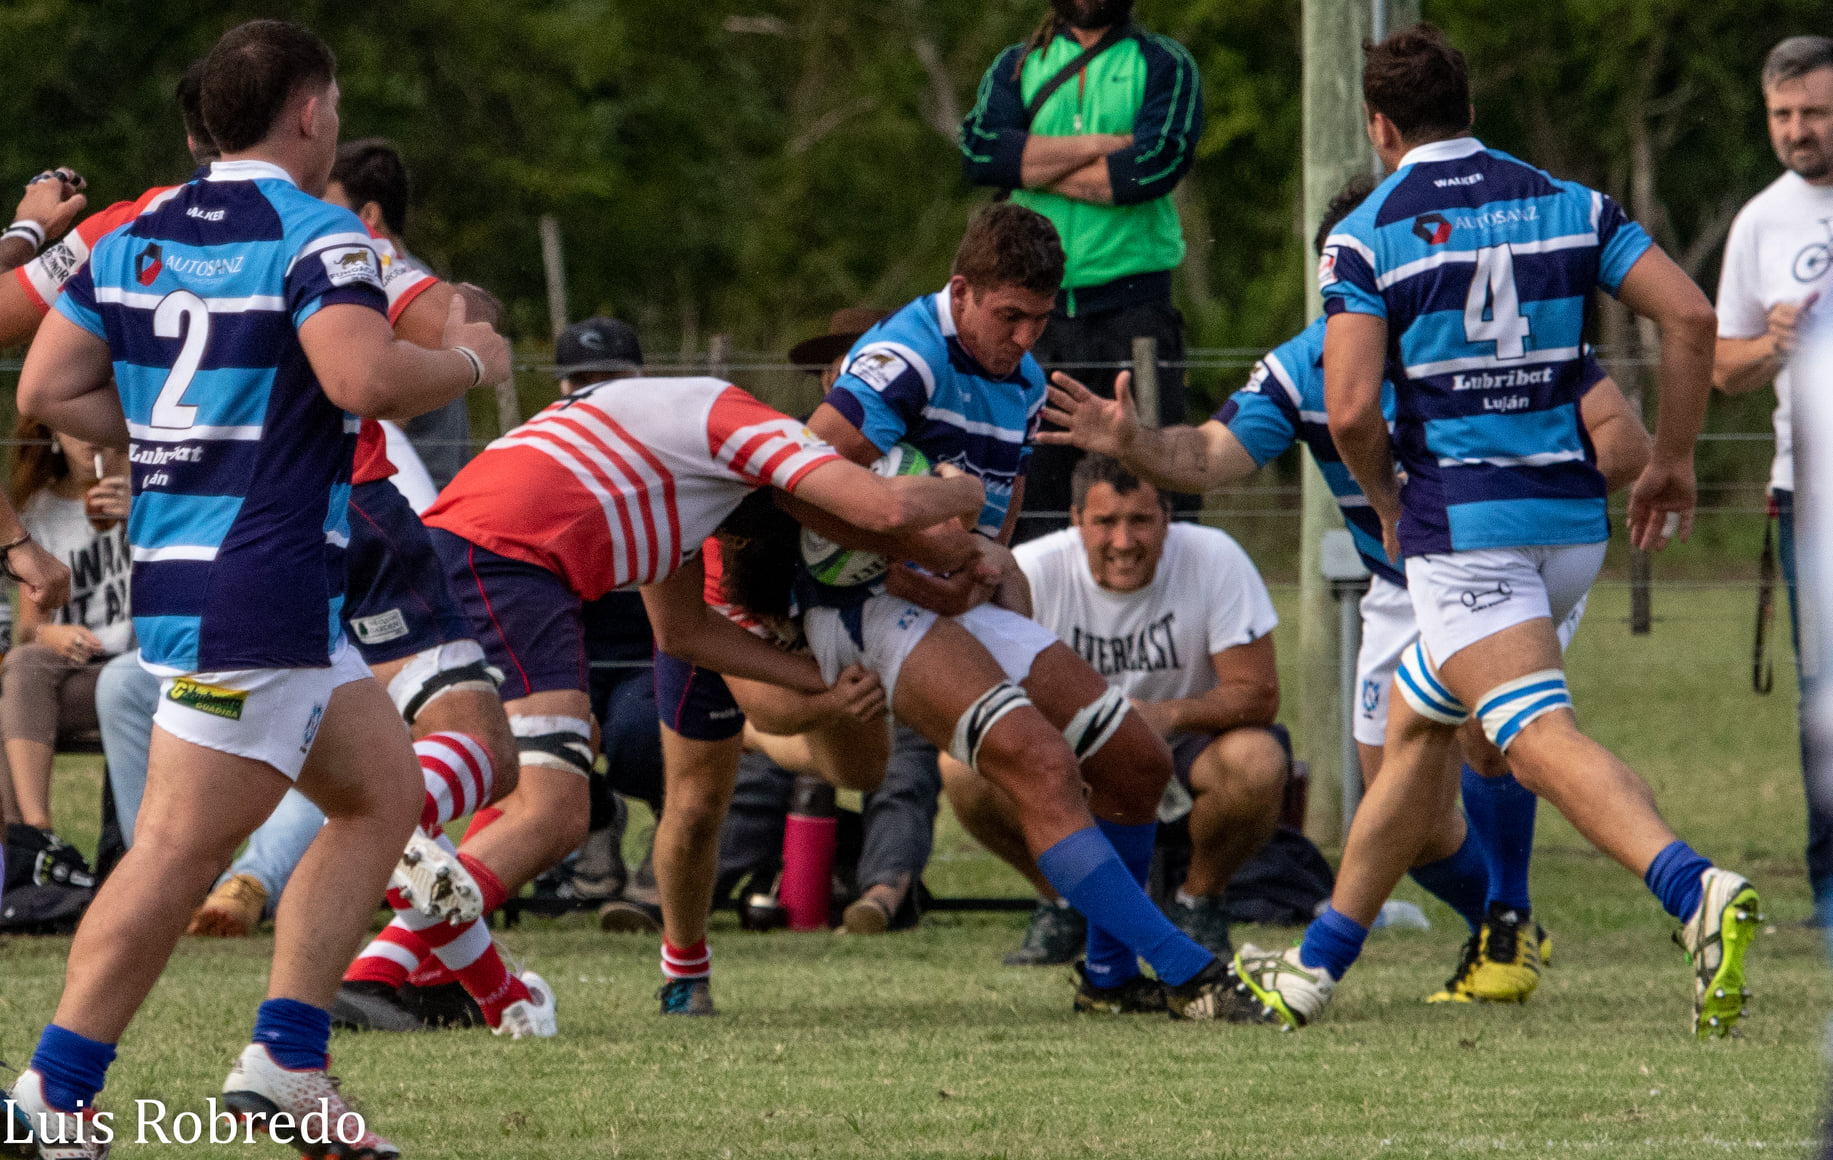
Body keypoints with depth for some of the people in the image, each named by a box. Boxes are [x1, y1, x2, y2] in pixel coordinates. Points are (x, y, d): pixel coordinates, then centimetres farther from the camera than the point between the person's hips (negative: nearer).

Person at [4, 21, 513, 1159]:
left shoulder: (136, 240, 12)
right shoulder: (316, 237, -12)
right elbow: (365, 379, -27)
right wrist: (469, 360, -9)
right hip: (254, 586, -9)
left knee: (384, 794, 16)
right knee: (182, 852, -7)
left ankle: (286, 1063, 10)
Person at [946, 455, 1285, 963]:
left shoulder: (1215, 560, -20)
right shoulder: (1031, 572, -18)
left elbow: (1258, 694, -19)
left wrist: (1169, 715, -38)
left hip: (1186, 750, -1)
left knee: (1257, 763, -35)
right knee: (963, 765, -27)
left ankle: (1199, 901, -4)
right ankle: (1064, 901, 0)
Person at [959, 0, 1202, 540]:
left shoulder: (1164, 65, 8)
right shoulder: (1017, 66, 15)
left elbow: (1156, 165, -10)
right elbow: (981, 150, -4)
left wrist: (1039, 168, -3)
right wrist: (1100, 144, -8)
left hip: (1132, 300, -2)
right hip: (1035, 307, 2)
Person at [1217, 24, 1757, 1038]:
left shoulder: (1366, 238, -4)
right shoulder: (1567, 205, 9)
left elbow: (1350, 412, -13)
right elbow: (1691, 316, -1)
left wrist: (1389, 505, 7)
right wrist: (1672, 460, 9)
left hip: (1463, 529, -6)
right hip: (1572, 518, 6)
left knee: (1542, 743, -18)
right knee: (1416, 725, 21)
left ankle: (1698, 891, -43)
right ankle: (1315, 968, 27)